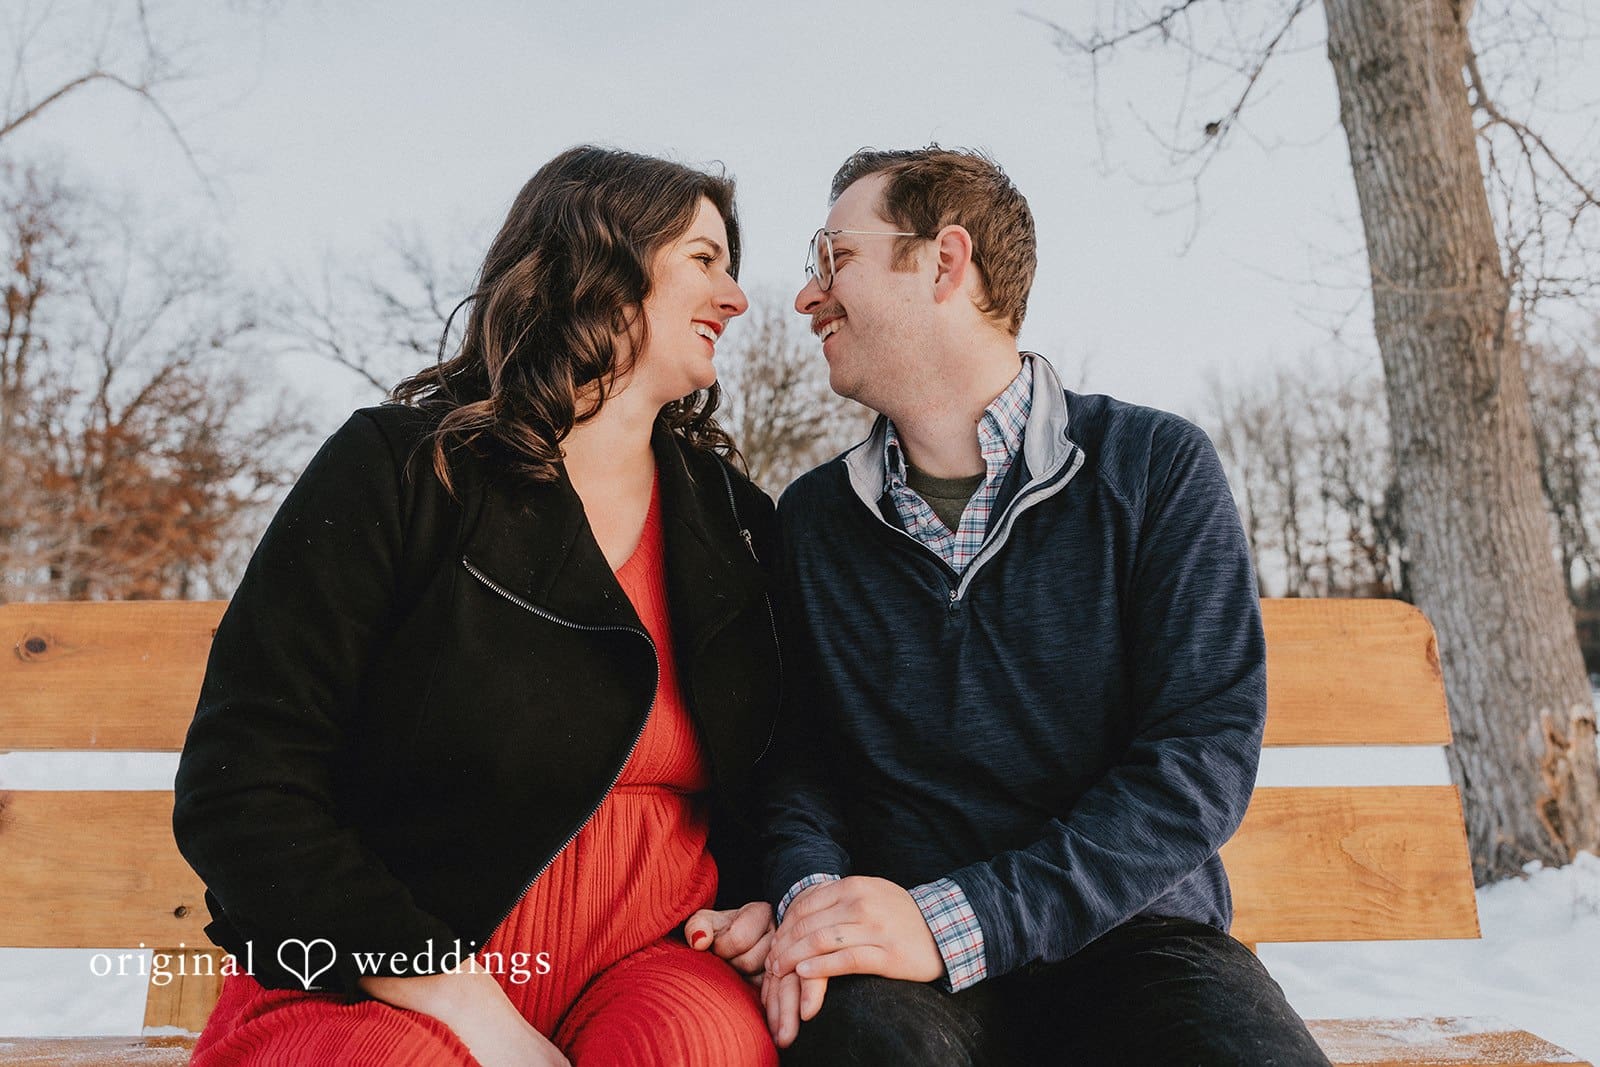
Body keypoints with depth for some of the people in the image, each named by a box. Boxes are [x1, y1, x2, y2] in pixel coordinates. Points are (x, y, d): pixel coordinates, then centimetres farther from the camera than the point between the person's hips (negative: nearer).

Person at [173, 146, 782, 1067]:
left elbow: (775, 776, 19)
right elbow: (240, 790, -11)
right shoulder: (401, 469, -5)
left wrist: (759, 899, -3)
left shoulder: (740, 523, 8)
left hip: (650, 963, 3)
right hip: (388, 988, -2)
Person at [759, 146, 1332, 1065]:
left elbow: (1205, 754, -11)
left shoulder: (1159, 469, -3)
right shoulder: (812, 518, 8)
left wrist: (955, 921, -20)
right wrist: (809, 893, -14)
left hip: (1130, 933, 0)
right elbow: (795, 759, 9)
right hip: (900, 960, 1)